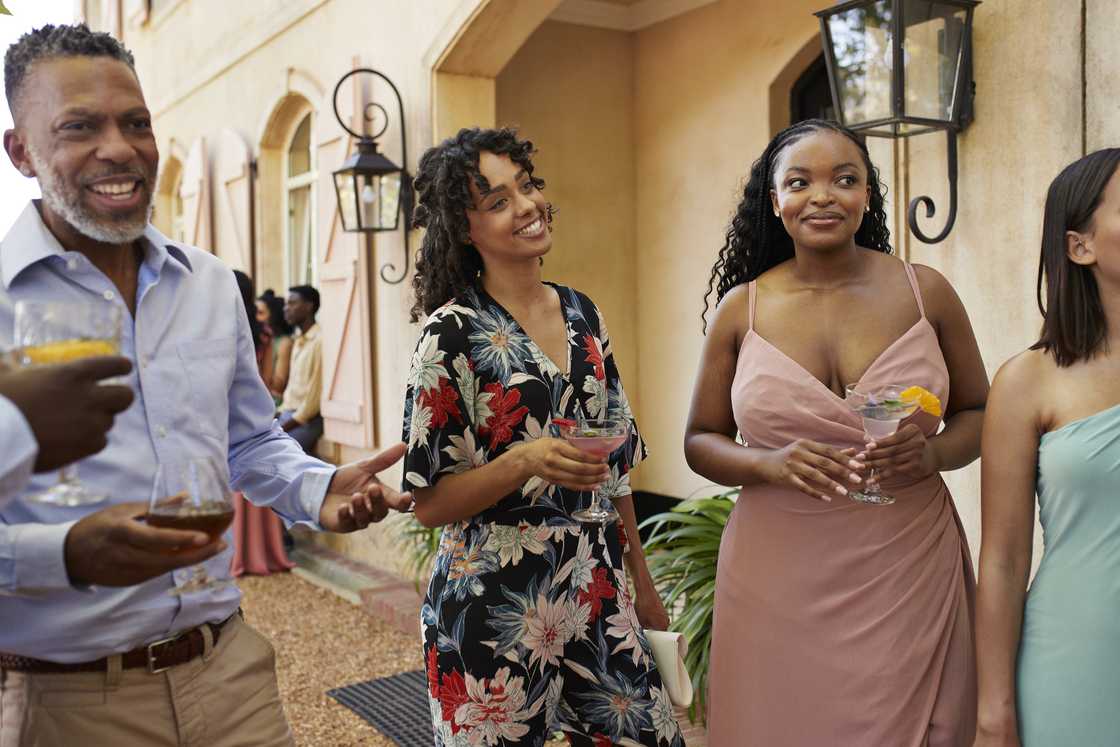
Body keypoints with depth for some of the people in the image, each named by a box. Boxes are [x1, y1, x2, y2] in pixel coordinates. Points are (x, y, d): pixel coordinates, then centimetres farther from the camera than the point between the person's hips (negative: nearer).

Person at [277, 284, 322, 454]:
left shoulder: (320, 340, -12)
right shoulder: (297, 341, 18)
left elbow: (316, 393, -16)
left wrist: (287, 425, -15)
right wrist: (281, 413, 7)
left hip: (307, 419, -8)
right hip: (289, 414, 8)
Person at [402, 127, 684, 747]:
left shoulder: (583, 316, 5)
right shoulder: (454, 334, -12)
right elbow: (430, 503, -11)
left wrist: (641, 582, 14)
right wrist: (527, 461, -26)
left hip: (597, 596, 5)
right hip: (495, 609, -5)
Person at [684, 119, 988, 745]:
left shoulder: (926, 293, 0)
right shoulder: (742, 308, 0)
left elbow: (979, 413, 10)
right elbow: (700, 441, 5)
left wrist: (933, 453, -12)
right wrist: (770, 464, -15)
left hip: (909, 575, 1)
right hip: (779, 581, 0)